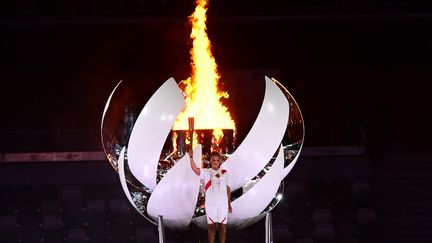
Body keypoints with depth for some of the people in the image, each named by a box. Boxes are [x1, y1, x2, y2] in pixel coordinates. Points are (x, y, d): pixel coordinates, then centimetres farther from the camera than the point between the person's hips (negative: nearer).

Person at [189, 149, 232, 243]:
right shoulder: (206, 172, 1)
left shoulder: (225, 173, 6)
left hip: (223, 204, 1)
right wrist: (191, 157, -31)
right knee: (211, 226, 4)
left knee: (223, 227, 4)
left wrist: (229, 204, 10)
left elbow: (228, 189, 11)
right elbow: (195, 169, -16)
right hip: (210, 203, -1)